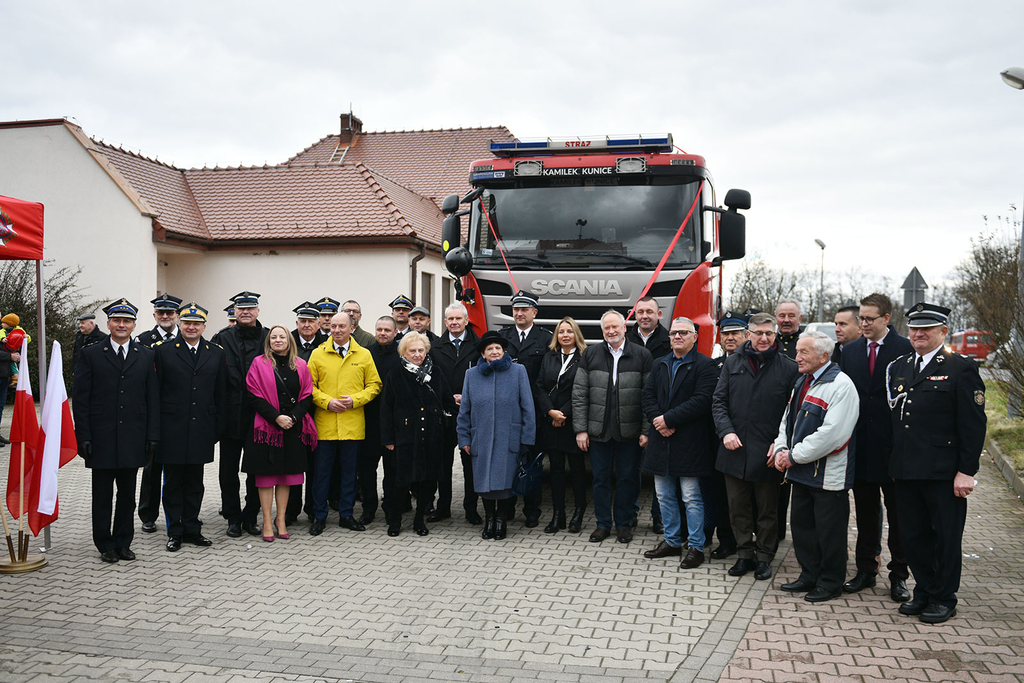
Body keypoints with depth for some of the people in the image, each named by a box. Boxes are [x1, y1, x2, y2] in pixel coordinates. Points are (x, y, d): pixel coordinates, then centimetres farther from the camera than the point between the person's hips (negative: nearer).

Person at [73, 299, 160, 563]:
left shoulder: (146, 356, 6)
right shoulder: (90, 355, 2)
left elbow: (153, 399, 5)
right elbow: (80, 400, -1)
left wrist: (152, 435, 0)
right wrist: (83, 437, -7)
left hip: (133, 439, 1)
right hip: (101, 439, -1)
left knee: (128, 494, 10)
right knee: (102, 495, 8)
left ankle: (123, 542, 22)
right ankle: (105, 544, 19)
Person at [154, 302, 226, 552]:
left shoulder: (216, 353, 7)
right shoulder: (162, 350, 0)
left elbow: (221, 394, 9)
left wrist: (218, 428, 5)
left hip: (201, 430, 2)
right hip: (172, 429, -2)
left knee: (195, 482, 11)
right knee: (173, 483, 6)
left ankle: (192, 529, 21)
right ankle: (174, 531, 17)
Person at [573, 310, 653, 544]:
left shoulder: (642, 355, 0)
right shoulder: (590, 354, 4)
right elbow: (579, 394, 3)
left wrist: (646, 430, -6)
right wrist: (581, 429, -2)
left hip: (629, 431, -1)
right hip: (598, 430, 1)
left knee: (627, 478, 9)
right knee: (601, 478, 9)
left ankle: (624, 524, 24)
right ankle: (603, 524, 23)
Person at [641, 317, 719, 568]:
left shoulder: (704, 365, -6)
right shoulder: (659, 364, 14)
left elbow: (702, 401, -17)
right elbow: (647, 395, 8)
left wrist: (668, 419, -18)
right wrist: (657, 421, -10)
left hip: (690, 442, -6)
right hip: (662, 440, 6)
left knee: (692, 498, 0)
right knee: (665, 496, 14)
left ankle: (696, 547, 11)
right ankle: (672, 541, 27)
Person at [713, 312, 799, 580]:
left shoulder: (788, 368, -1)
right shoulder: (732, 363, 6)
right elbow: (718, 401, 6)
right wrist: (726, 431, -9)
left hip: (767, 453, -2)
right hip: (735, 449, 2)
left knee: (767, 510, 9)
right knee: (738, 507, 10)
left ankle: (764, 557, 24)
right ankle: (744, 554, 24)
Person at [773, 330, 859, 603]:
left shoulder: (841, 386, -17)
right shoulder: (802, 382, 11)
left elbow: (832, 434, -24)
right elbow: (788, 420, 17)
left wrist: (794, 456, -18)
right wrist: (781, 448, -2)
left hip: (828, 475, -8)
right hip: (801, 471, 9)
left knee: (829, 531, 4)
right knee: (802, 525, 16)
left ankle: (830, 583, 19)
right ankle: (809, 577, 30)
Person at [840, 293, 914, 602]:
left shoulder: (906, 349, -5)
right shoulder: (849, 351, 9)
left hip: (894, 446, -4)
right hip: (860, 446, 4)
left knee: (897, 513, 6)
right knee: (865, 512, 13)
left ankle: (899, 575, 18)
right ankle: (866, 569, 24)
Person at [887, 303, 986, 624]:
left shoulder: (961, 368, -6)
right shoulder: (899, 367, 12)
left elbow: (974, 425, -8)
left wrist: (966, 471, -12)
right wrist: (894, 463, 10)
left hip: (944, 474, -5)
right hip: (906, 471, 6)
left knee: (946, 536, 6)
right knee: (913, 535, 13)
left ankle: (944, 598, 20)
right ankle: (924, 592, 28)